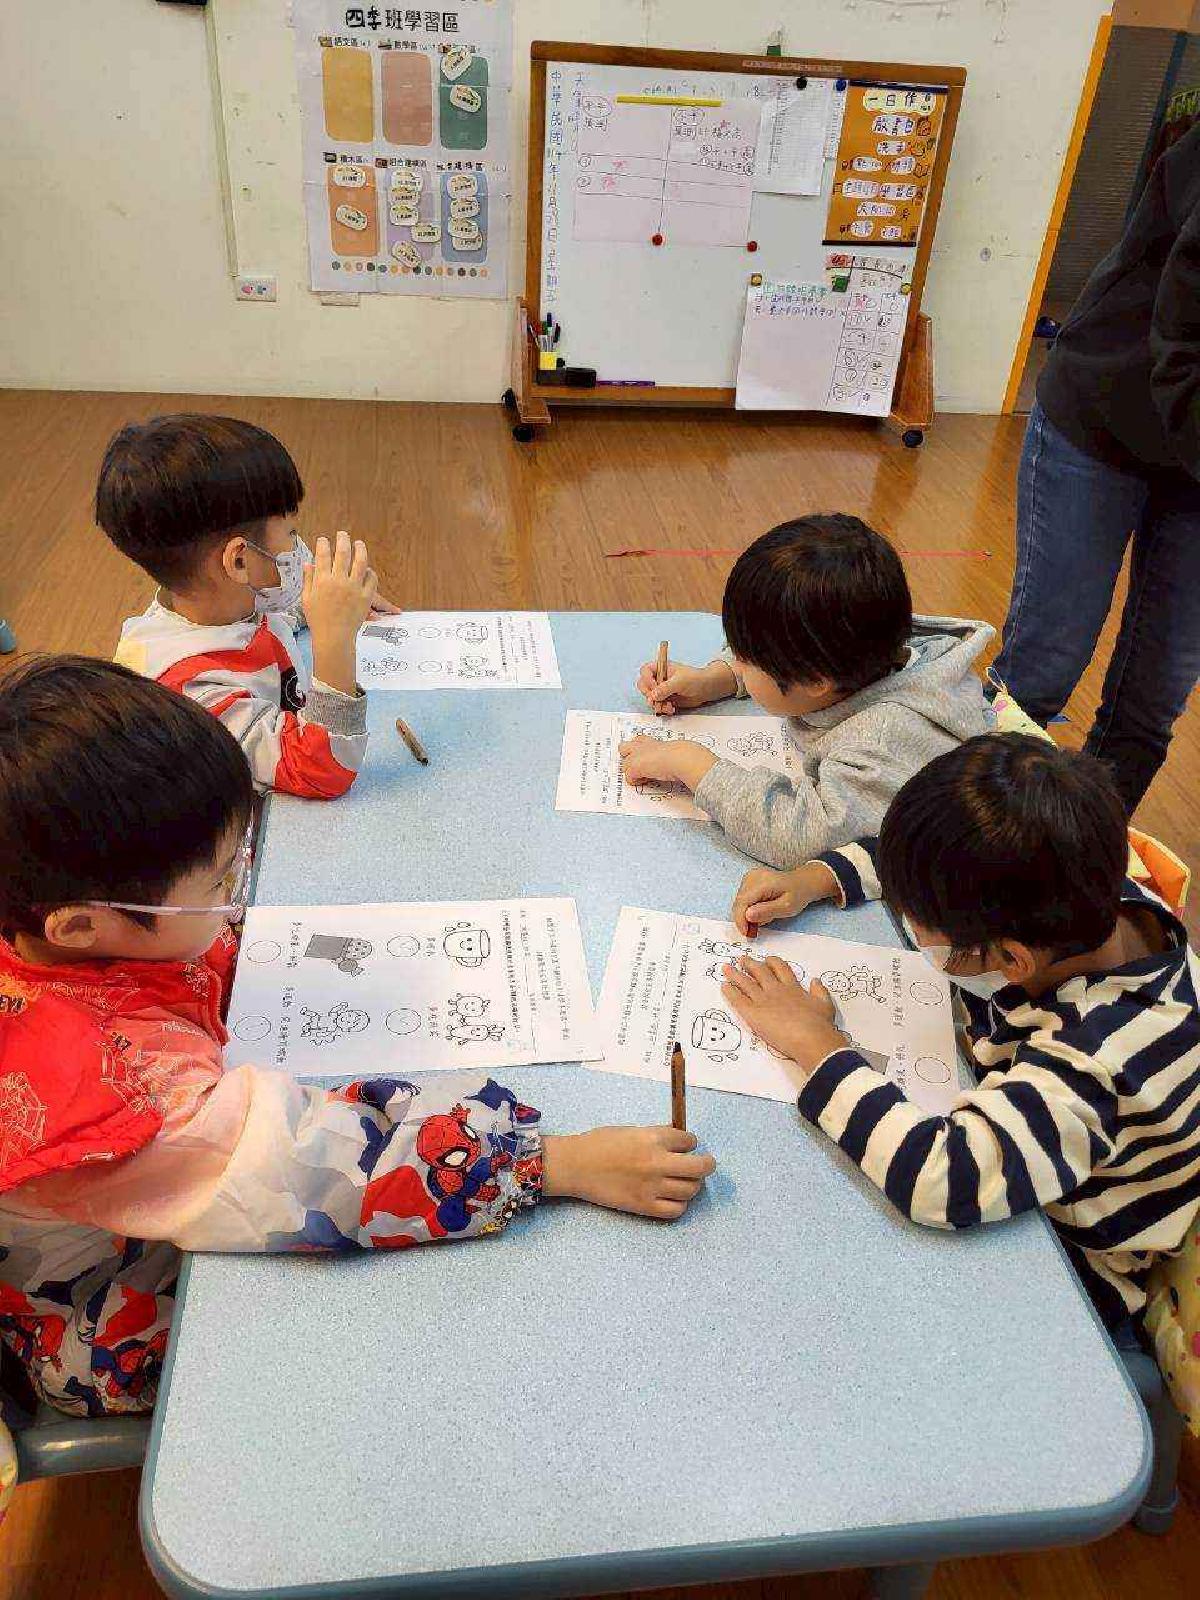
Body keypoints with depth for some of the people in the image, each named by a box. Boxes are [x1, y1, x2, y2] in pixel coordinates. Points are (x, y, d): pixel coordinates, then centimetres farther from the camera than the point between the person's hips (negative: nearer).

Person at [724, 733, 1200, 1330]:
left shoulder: (1099, 1057, -42)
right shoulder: (1079, 896, -20)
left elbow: (947, 1178, -49)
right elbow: (918, 857, -2)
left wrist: (816, 1044, -36)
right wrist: (814, 878, -13)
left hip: (1074, 1274, -7)